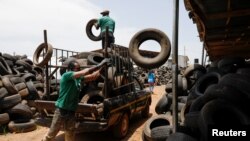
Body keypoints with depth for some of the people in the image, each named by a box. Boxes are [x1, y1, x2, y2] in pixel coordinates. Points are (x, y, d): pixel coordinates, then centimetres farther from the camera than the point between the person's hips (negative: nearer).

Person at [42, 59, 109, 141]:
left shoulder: (79, 78, 5)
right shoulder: (66, 75, -15)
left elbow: (93, 76, 5)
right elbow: (84, 72, -26)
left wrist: (102, 66, -4)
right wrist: (98, 66, -21)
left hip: (71, 111, 6)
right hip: (61, 109, -6)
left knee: (70, 134, 17)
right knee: (52, 133, 8)